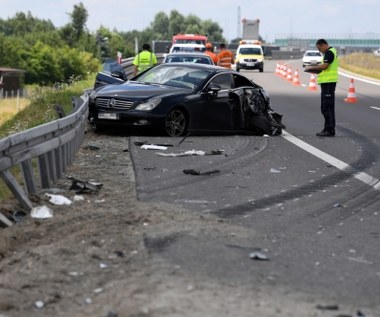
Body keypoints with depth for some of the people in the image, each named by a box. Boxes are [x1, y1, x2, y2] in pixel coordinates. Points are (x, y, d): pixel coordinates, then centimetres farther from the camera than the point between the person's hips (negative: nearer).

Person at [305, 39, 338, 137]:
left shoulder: (329, 52, -11)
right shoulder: (331, 52, 21)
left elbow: (324, 66, -20)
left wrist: (311, 67, -9)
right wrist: (314, 70, 13)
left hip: (328, 82, -11)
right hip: (328, 82, 11)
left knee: (327, 107, -9)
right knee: (326, 107, 14)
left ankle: (330, 130, -9)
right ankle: (328, 129, 18)